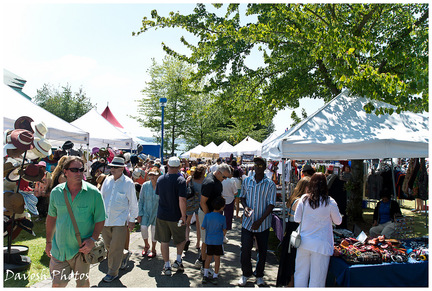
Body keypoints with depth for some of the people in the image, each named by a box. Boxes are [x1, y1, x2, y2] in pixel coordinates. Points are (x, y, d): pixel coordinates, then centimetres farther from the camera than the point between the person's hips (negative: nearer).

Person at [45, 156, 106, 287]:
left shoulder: (93, 193, -12)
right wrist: (49, 242, 13)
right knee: (57, 284, 11)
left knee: (82, 282, 16)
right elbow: (51, 217, 11)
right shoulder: (56, 192, -2)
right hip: (59, 248, 2)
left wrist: (93, 239, -18)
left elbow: (100, 219, -5)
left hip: (82, 248, -2)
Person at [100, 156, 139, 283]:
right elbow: (101, 198, 16)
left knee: (115, 248, 0)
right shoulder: (107, 180, 6)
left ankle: (113, 273, 17)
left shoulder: (128, 183, -8)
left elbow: (133, 203, -3)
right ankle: (125, 255, 40)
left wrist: (132, 220, -2)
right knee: (108, 246, 14)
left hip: (120, 220, -5)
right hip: (105, 219, 5)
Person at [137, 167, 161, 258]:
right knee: (143, 227, -10)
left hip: (157, 212, -1)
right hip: (146, 211, 1)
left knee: (154, 230, 4)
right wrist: (139, 214, 0)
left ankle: (153, 249, 28)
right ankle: (146, 245, 21)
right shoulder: (145, 185, -6)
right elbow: (141, 200, 2)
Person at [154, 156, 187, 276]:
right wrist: (183, 216, -15)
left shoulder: (160, 179, 0)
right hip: (176, 216, -3)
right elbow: (182, 200, -22)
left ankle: (167, 266, 18)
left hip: (162, 215, 4)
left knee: (164, 241, 12)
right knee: (181, 239, 20)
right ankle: (178, 260, 16)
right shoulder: (180, 180, -17)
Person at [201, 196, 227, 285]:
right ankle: (215, 276, 19)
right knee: (217, 258, 11)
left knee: (209, 257, 18)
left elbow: (202, 228, -3)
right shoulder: (222, 218, -14)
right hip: (218, 241, -2)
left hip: (209, 240, 2)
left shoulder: (207, 216, -12)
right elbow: (224, 230, -1)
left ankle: (205, 275, 21)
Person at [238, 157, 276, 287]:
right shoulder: (246, 181, 2)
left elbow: (271, 204, -9)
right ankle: (245, 274, 26)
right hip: (247, 222, 2)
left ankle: (259, 275, 32)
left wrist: (260, 220, -16)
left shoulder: (270, 184, -8)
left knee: (262, 252, 11)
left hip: (263, 224, -1)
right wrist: (245, 207, -9)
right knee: (245, 250, 3)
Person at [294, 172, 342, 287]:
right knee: (317, 279, 9)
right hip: (321, 244, -2)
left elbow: (296, 219, 3)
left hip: (304, 242, 3)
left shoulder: (304, 199, -5)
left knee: (301, 274, 16)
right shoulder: (330, 202, -11)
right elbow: (338, 221, 3)